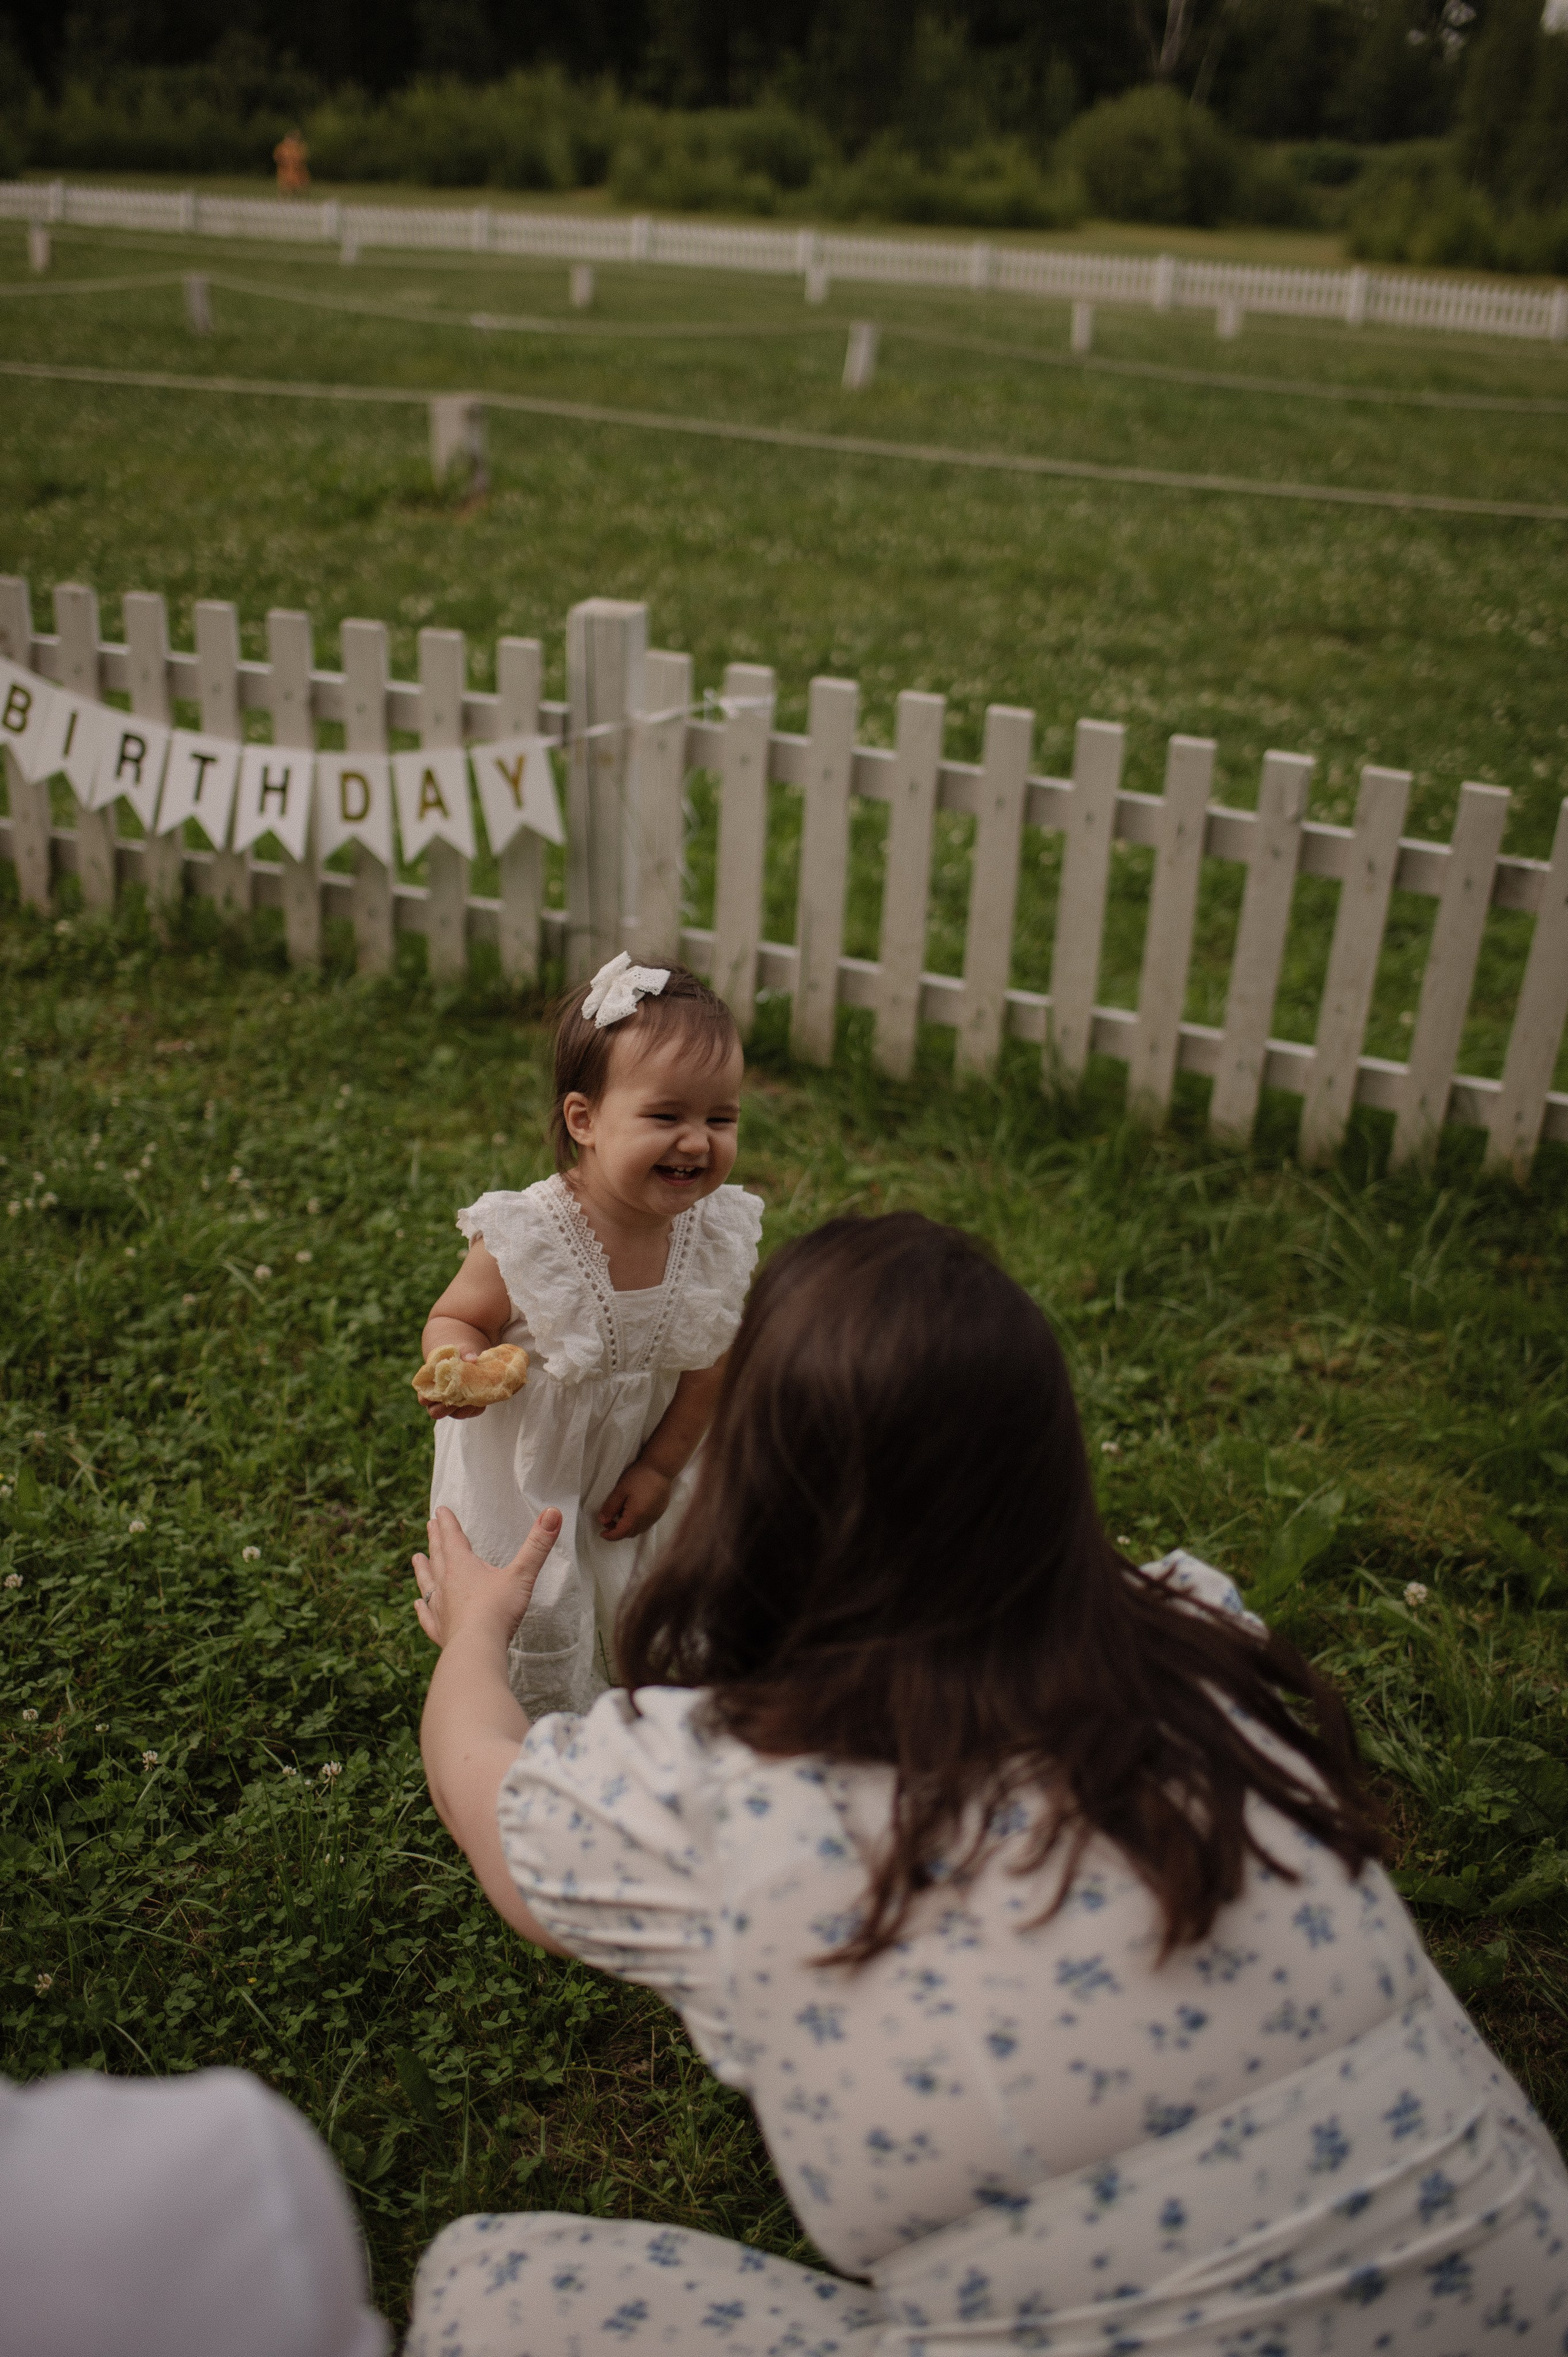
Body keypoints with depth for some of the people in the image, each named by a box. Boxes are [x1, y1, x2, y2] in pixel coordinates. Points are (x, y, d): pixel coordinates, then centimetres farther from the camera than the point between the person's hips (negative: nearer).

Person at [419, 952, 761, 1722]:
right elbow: (456, 1319, -14)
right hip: (526, 1474, -4)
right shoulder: (526, 1237, -29)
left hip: (640, 1464, 4)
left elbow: (711, 1363, -6)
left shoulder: (721, 1237, -18)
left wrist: (662, 1467, -5)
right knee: (536, 1629, 8)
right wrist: (459, 1366, -36)